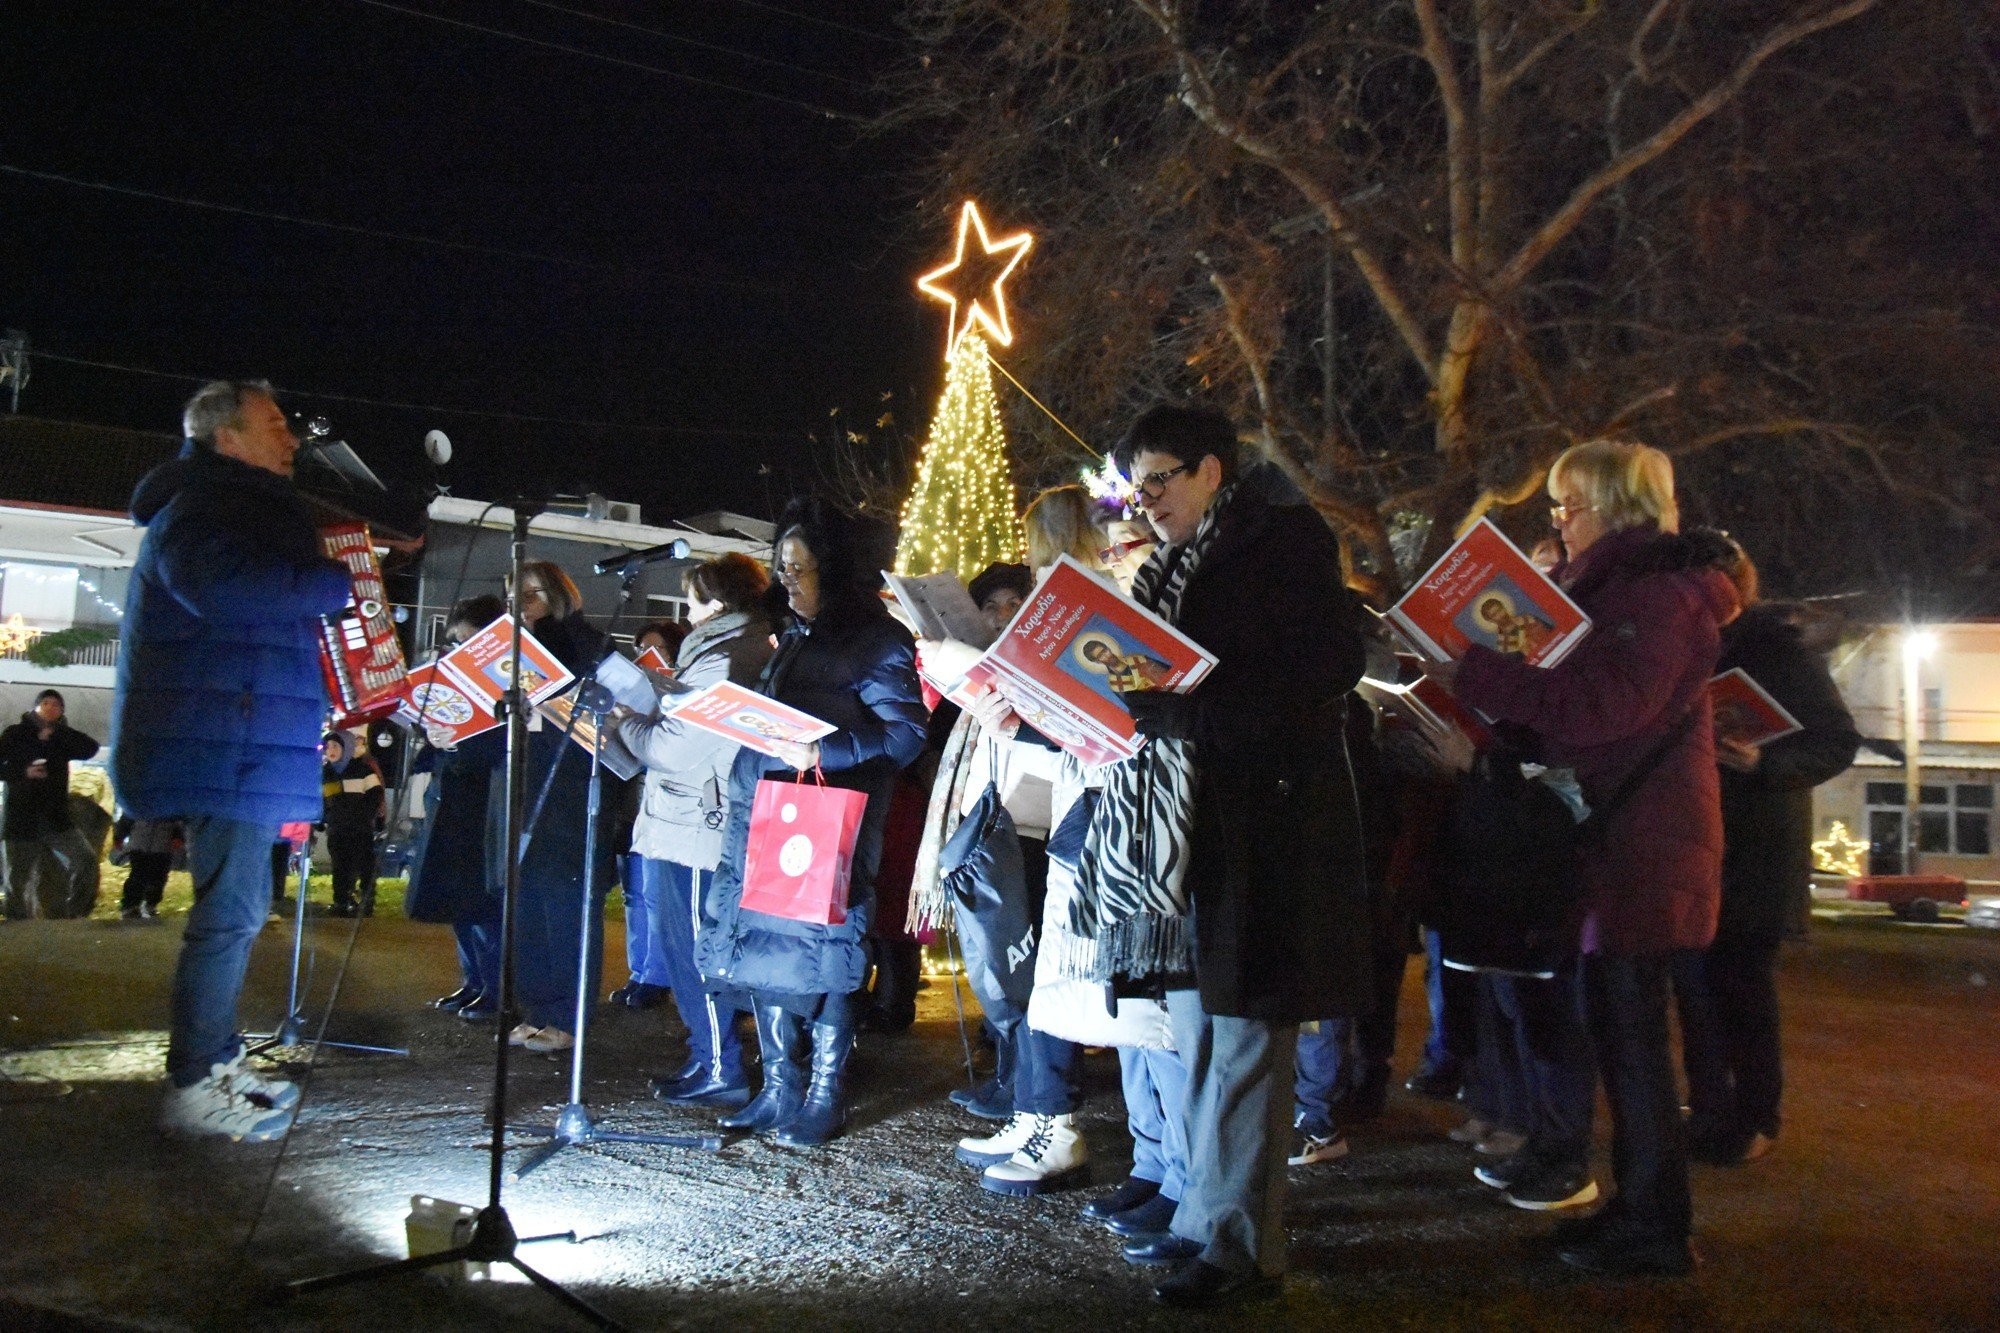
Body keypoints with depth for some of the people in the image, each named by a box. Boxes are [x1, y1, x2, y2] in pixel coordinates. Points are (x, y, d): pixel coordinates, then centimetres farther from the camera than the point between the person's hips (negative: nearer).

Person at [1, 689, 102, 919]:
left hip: (57, 818, 2)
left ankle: (74, 914, -6)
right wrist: (23, 772, -17)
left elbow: (90, 749, -8)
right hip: (22, 820, -2)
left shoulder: (62, 738, 10)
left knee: (86, 860, -14)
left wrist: (55, 732, -12)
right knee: (19, 881, 1)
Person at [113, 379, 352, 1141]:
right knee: (229, 913, -9)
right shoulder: (194, 511, -9)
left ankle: (216, 1061, 24)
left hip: (243, 745, 11)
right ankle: (191, 1089, -3)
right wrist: (342, 582, -22)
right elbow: (227, 589, -30)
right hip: (222, 744, -11)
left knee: (239, 907, 15)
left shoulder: (249, 510, 23)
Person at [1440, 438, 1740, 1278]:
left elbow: (1601, 704, -26)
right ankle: (1637, 1208, 23)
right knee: (1614, 1027, 13)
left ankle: (1656, 1230, 6)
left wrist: (1472, 672, -25)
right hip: (1609, 845, 10)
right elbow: (1561, 698, 21)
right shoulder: (1610, 589, 20)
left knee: (1632, 1033, -4)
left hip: (1640, 851, -10)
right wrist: (1476, 676, 5)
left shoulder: (1659, 593, -12)